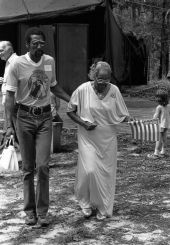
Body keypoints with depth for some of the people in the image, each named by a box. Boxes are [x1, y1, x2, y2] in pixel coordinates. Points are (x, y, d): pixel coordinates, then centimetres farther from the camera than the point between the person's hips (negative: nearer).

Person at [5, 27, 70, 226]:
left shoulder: (49, 61, 3)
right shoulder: (18, 65, -9)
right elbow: (10, 95, -7)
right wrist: (9, 125, -14)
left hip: (45, 117, 2)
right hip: (25, 118, -2)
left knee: (42, 165, -6)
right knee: (28, 167, 5)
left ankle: (42, 211, 4)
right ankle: (29, 210, 17)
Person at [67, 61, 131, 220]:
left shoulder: (114, 91, -5)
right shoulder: (82, 90, -11)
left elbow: (123, 116, 6)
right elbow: (70, 111, 0)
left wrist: (127, 119, -14)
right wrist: (83, 123, -12)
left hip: (108, 139, 2)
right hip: (88, 138, -2)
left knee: (106, 173, 6)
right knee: (89, 170, -11)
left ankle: (103, 209, 24)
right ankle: (86, 202, 17)